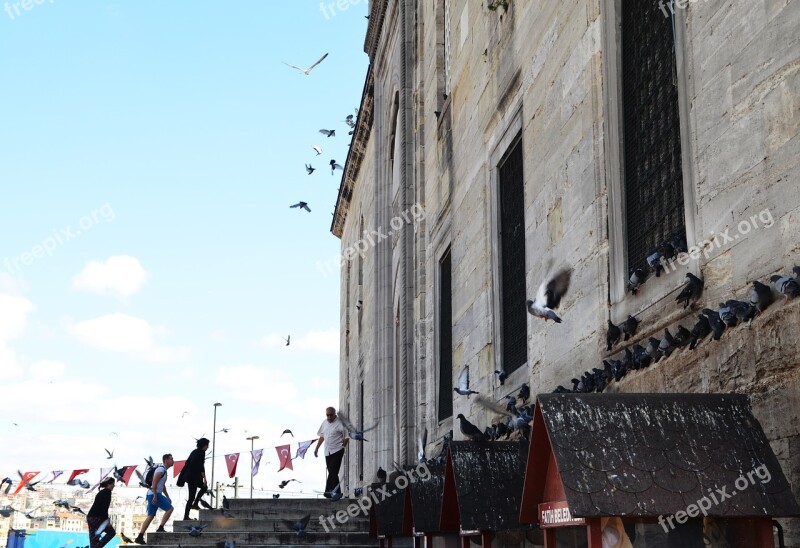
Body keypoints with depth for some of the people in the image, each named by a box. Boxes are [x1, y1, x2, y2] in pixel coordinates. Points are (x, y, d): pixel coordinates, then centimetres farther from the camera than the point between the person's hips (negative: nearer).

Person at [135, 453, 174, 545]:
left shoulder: (164, 470, 20)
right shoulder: (161, 469, -11)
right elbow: (154, 482, -20)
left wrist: (167, 497, 24)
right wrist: (155, 496, -24)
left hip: (152, 495, 10)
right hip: (154, 494, -10)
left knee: (150, 516, 8)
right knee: (169, 508, -10)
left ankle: (140, 537, 6)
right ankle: (160, 528, -8)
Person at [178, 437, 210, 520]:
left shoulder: (194, 452, 17)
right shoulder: (201, 452, -9)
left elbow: (187, 463, 20)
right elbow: (201, 466, -18)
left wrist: (182, 476, 24)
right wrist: (204, 478, -20)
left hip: (187, 475, 9)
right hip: (193, 477, -9)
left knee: (204, 487, 21)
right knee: (191, 497, -3)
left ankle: (195, 504, 14)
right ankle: (186, 516, -3)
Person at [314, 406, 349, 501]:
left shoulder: (340, 424, -9)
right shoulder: (325, 423, 13)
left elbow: (347, 437, -8)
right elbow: (322, 436, 23)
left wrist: (343, 446, -15)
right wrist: (317, 448, 21)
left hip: (337, 451, -7)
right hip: (327, 452, 7)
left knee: (333, 472, -15)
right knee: (332, 473, 9)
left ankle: (330, 491, -18)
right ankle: (337, 492, 14)